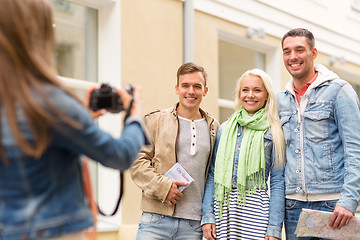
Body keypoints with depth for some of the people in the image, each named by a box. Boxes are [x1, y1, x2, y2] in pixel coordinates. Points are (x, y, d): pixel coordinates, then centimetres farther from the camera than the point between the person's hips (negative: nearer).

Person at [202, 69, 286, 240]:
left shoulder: (273, 132, 2)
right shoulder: (225, 129, 11)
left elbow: (277, 182, 0)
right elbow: (212, 174, 12)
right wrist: (207, 216, 3)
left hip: (255, 207, -3)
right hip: (223, 207, 3)